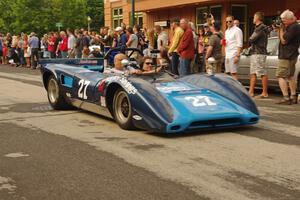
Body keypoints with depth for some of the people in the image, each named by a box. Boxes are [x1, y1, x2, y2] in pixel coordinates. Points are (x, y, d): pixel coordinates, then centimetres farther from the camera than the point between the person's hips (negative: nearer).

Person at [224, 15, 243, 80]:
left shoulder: (237, 30, -6)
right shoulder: (226, 31, 19)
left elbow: (239, 44, -13)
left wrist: (237, 56, -20)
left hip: (233, 55, -8)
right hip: (227, 55, 8)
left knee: (233, 73, -11)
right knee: (228, 73, 8)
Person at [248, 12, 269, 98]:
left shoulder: (261, 28, -14)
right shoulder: (258, 28, 19)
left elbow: (251, 39, -17)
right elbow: (252, 40, 17)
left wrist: (250, 39, 2)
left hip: (259, 54, -10)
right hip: (254, 53, 10)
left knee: (263, 73, -7)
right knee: (253, 73, 10)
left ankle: (265, 93, -5)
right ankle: (251, 91, 13)